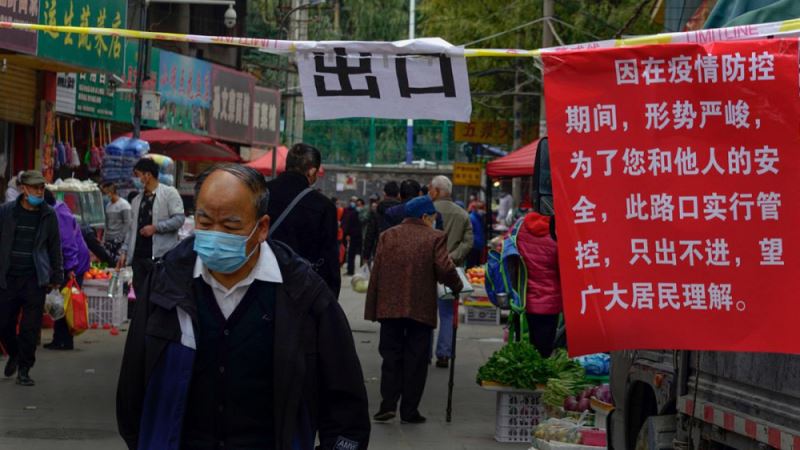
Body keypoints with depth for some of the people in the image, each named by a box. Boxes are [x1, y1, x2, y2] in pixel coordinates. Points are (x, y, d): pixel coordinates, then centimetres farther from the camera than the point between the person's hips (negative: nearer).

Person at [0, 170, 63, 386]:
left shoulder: (48, 215, 3)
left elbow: (55, 247, 9)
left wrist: (57, 277, 10)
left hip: (35, 279, -1)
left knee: (30, 328, -2)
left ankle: (24, 370, 9)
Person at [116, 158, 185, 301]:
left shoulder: (169, 193, -1)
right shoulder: (137, 200, 18)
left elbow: (179, 219, -9)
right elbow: (132, 229, 19)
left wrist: (155, 227, -14)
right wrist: (124, 251, 11)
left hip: (161, 256, -6)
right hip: (138, 256, 6)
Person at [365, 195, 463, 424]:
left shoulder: (387, 236, 7)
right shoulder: (435, 238, -3)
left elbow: (376, 272, 5)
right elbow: (445, 268, -13)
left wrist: (372, 307, 8)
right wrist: (457, 286, 6)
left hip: (389, 307, 2)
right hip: (421, 309, -2)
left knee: (391, 356, 10)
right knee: (416, 360, 5)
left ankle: (388, 403, -2)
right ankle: (409, 410, 6)